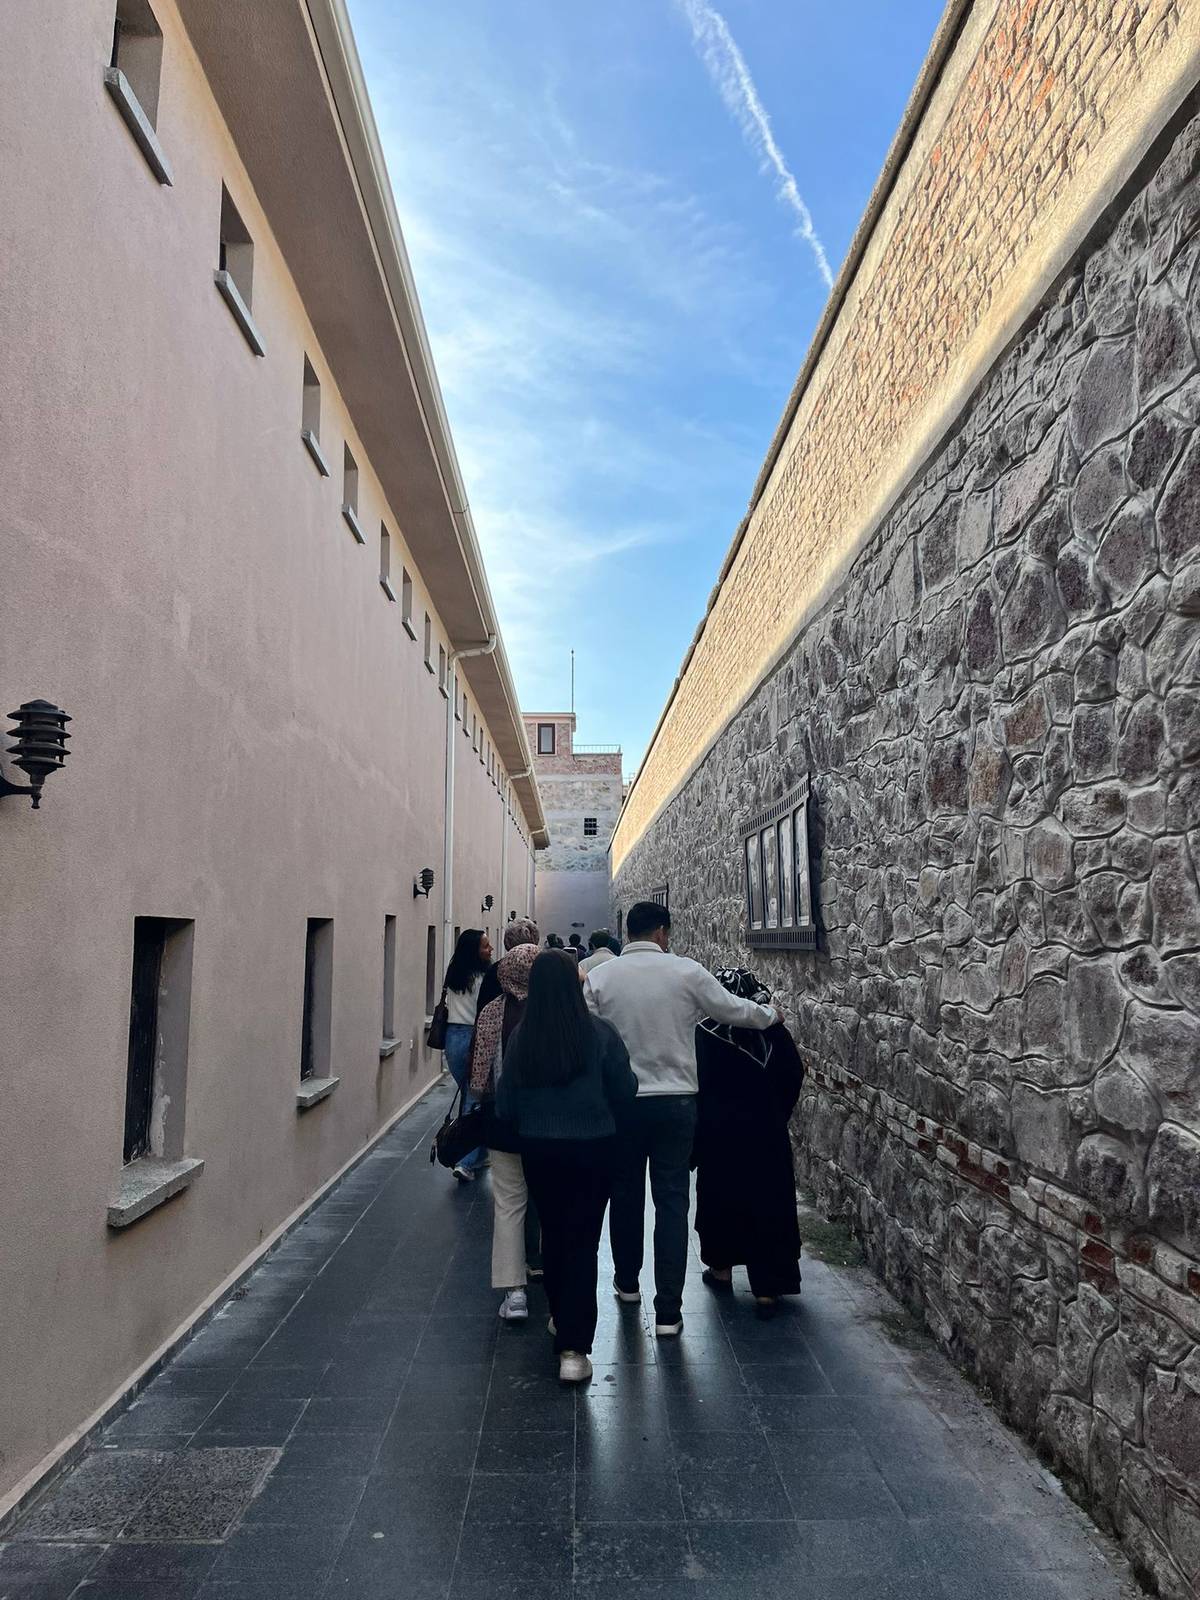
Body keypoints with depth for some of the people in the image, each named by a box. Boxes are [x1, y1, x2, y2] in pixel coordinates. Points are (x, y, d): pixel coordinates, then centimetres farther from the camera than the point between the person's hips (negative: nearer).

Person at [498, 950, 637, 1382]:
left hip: (538, 1150, 2)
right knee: (583, 1243, 5)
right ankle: (573, 1348, 3)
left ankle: (560, 1319, 41)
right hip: (592, 1148, -2)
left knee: (553, 1236, 21)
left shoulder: (521, 1038, -11)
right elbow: (625, 1092, -7)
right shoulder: (600, 1034, -16)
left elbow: (505, 1106, -3)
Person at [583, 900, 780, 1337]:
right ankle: (668, 1310, 5)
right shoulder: (686, 972, -8)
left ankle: (627, 1283, 37)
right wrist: (770, 1014, 23)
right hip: (675, 1101, -1)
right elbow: (732, 1009, 3)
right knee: (672, 1202, 5)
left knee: (626, 1194, 19)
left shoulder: (599, 977, -6)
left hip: (619, 1103, 2)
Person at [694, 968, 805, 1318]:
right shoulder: (773, 1030, -6)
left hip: (719, 1132, -1)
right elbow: (794, 1075, 0)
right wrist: (776, 1117, 12)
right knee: (767, 1203, 7)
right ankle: (766, 1288, 8)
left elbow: (695, 1084, -10)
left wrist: (694, 1138, 0)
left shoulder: (704, 1034, -12)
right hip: (767, 1132, 1)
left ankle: (722, 1268, 31)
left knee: (721, 1198, 18)